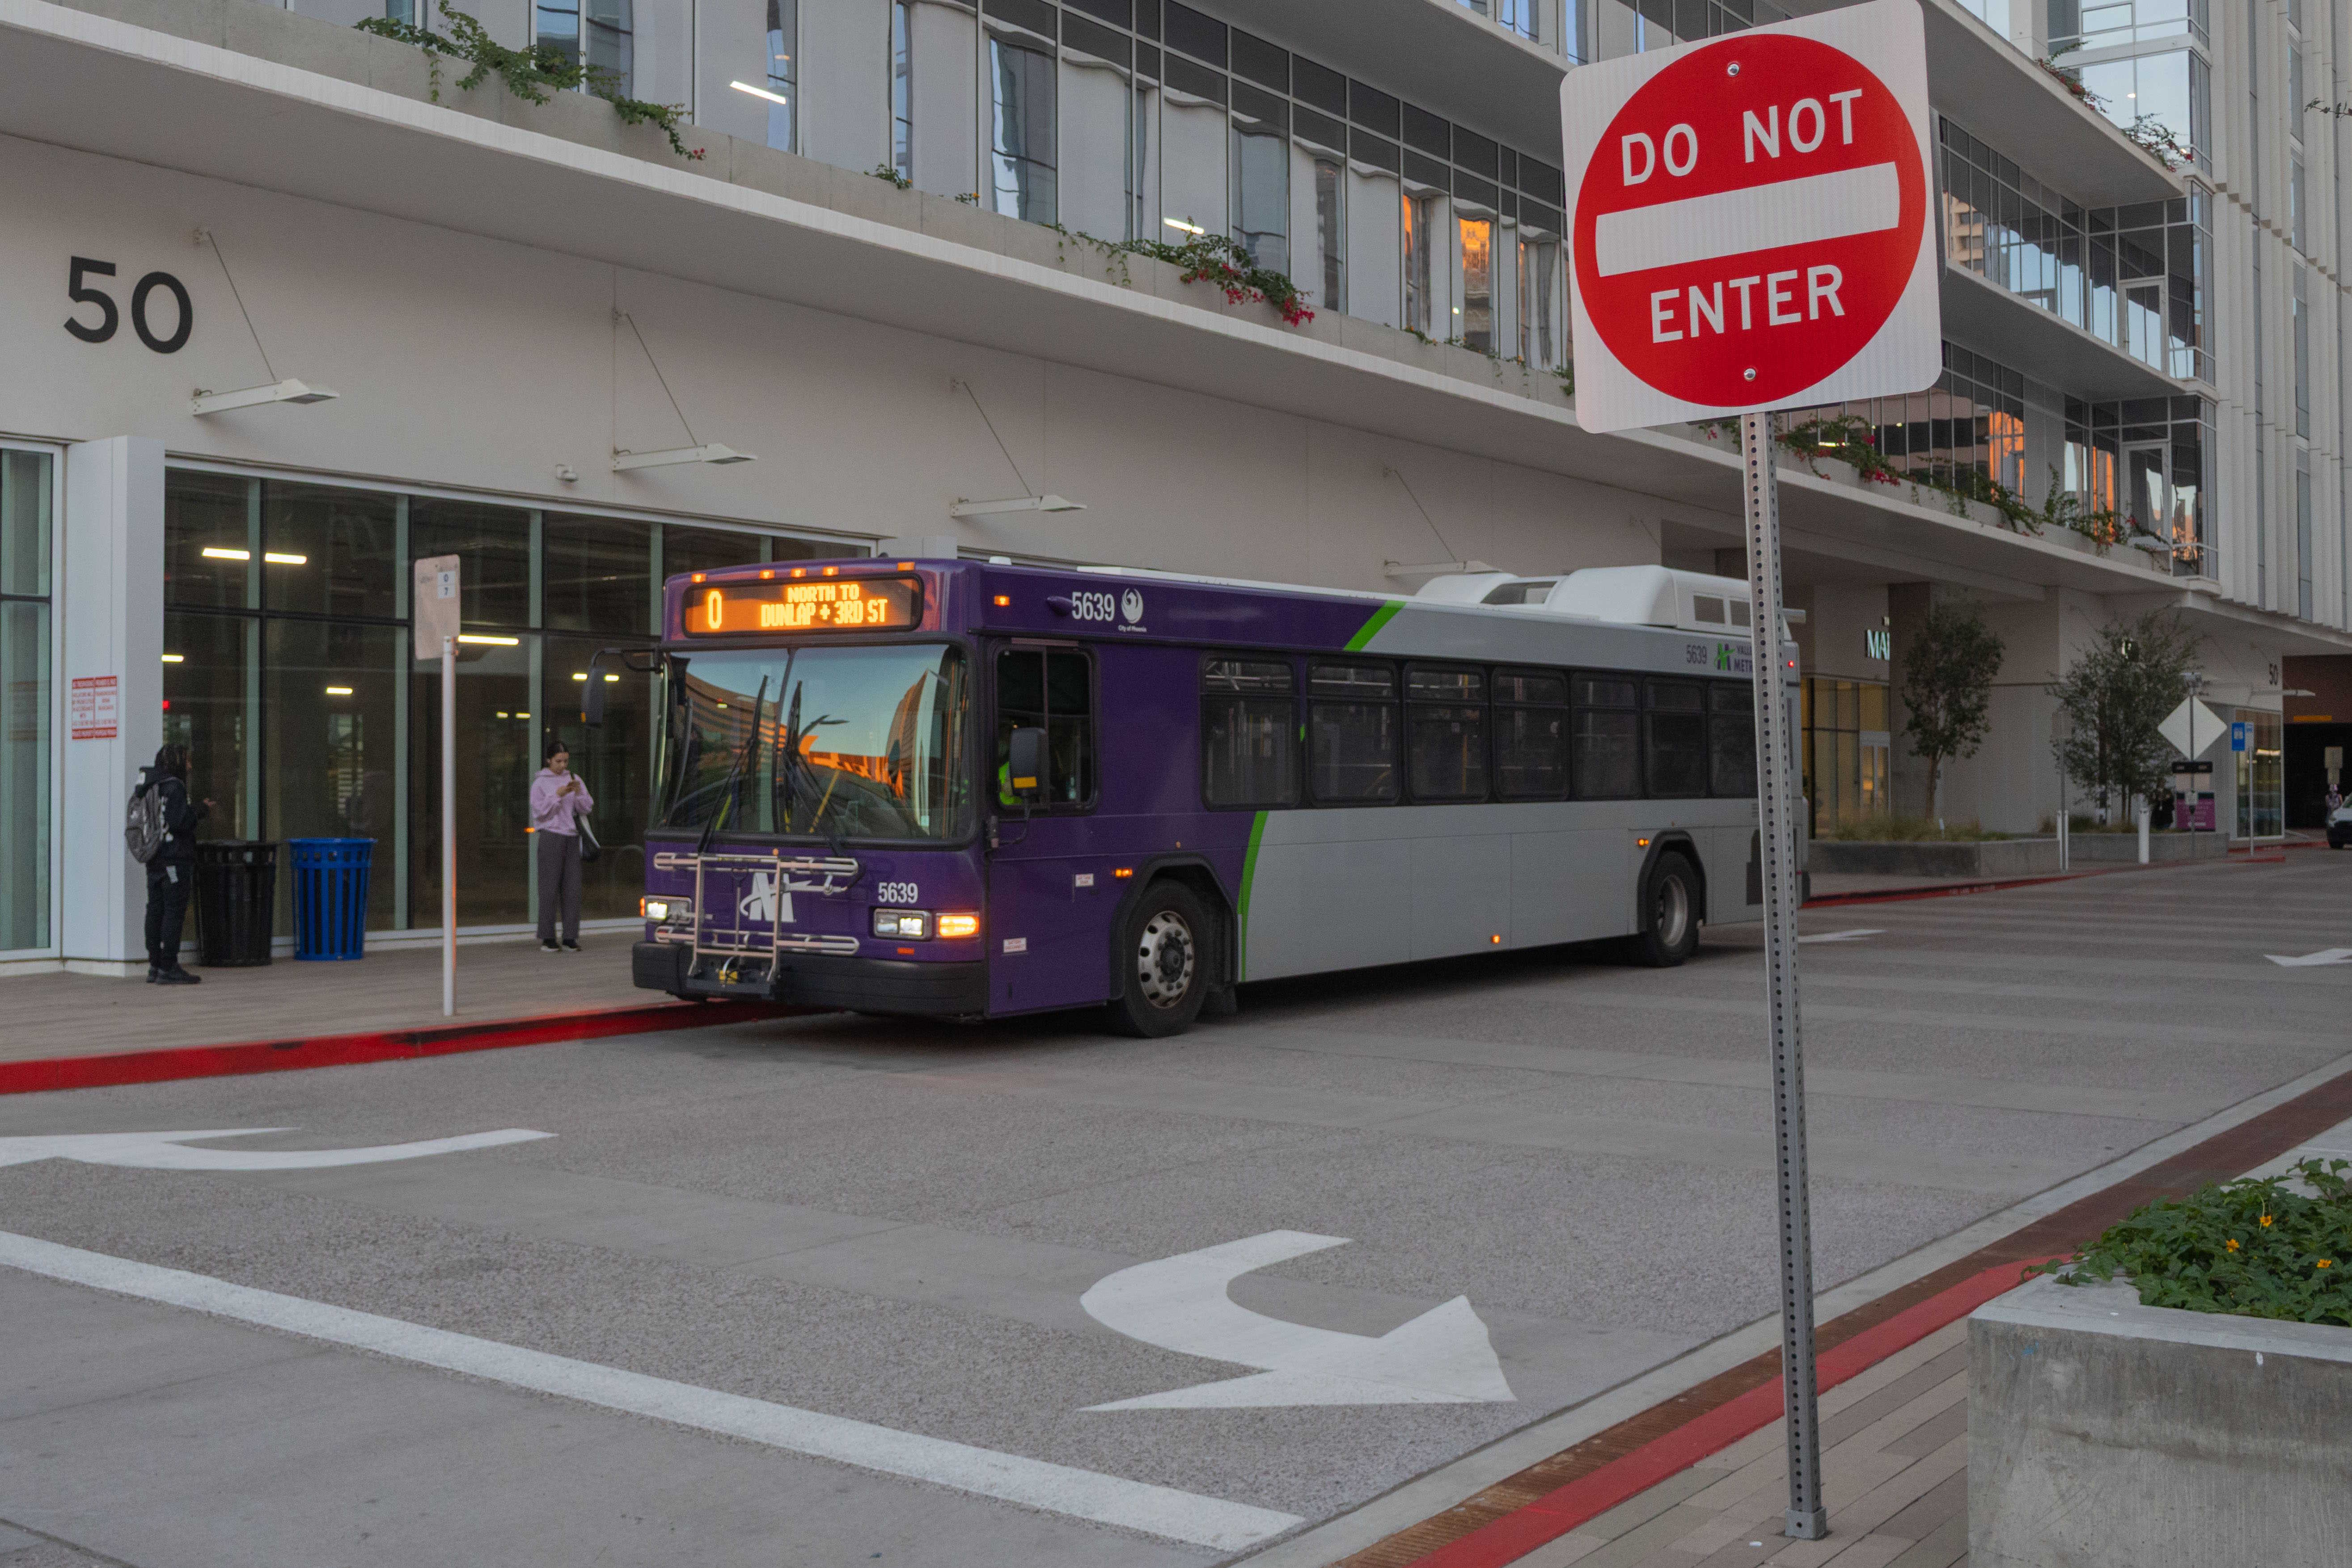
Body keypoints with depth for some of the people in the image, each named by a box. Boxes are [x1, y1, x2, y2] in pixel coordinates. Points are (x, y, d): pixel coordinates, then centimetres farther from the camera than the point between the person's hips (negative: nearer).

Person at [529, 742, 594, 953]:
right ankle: (547, 938, -1)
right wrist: (557, 795, -14)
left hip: (571, 837, 4)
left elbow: (587, 808, 7)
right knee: (550, 886, -5)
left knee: (572, 887, 1)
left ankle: (570, 938, 4)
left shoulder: (574, 780, 13)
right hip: (550, 835, -4)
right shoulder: (540, 783, 2)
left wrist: (579, 793, -9)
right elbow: (539, 811, -6)